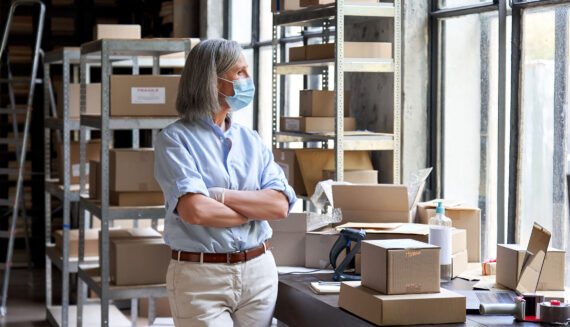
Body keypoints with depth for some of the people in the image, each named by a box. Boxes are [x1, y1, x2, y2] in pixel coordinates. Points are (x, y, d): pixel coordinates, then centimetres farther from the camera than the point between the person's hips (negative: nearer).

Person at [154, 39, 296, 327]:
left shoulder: (250, 140, 12)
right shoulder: (174, 140, -4)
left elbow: (281, 205, -1)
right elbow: (194, 210, -18)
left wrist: (220, 196, -13)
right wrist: (256, 210, -4)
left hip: (259, 271, 5)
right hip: (199, 275, -5)